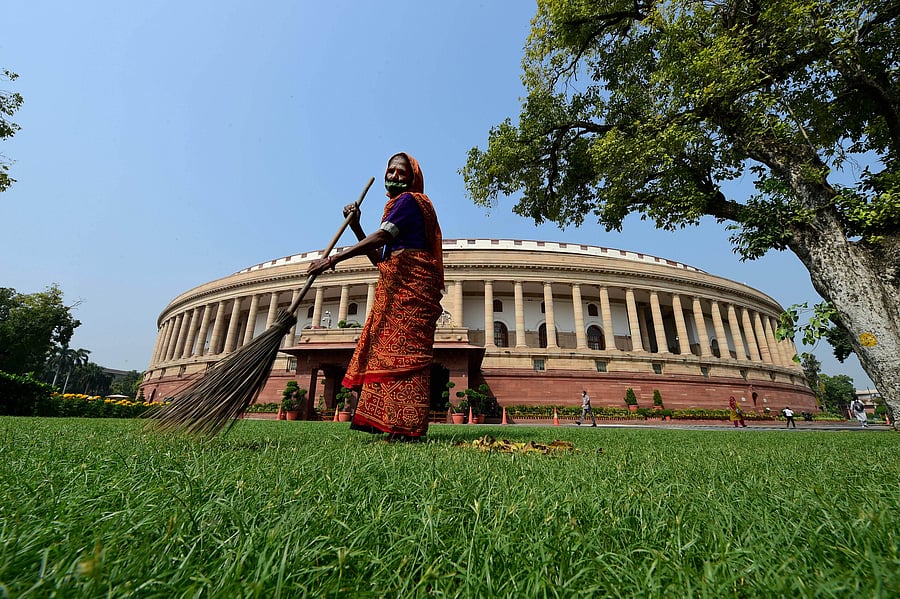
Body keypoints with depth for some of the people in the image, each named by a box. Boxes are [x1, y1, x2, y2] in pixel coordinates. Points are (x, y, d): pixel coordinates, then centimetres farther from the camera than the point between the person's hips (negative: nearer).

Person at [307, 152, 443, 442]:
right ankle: (385, 419, 7)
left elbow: (381, 237, -16)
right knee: (385, 348, 4)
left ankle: (408, 426, -12)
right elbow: (379, 258, 23)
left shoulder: (409, 200, 0)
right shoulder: (396, 206, 29)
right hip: (394, 285, 10)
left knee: (403, 348, -14)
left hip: (409, 283, -10)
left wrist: (332, 259, -17)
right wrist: (356, 226, 15)